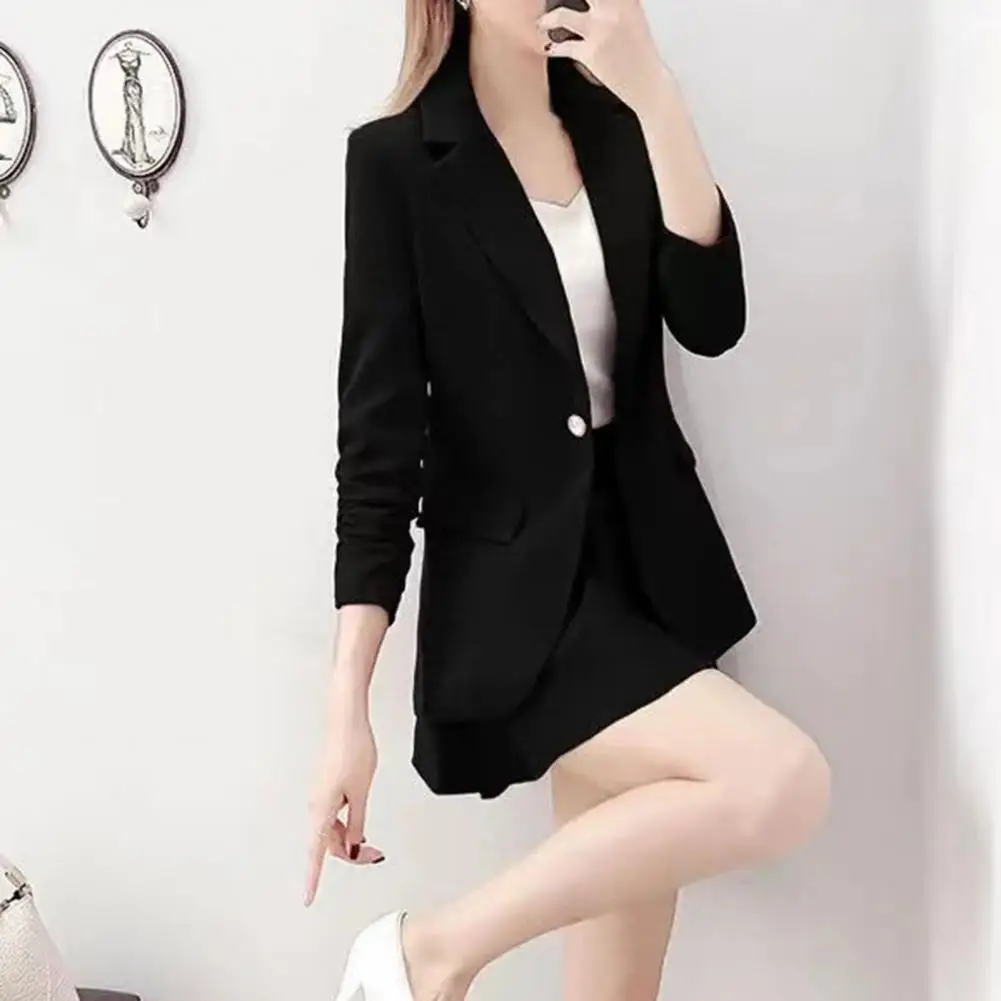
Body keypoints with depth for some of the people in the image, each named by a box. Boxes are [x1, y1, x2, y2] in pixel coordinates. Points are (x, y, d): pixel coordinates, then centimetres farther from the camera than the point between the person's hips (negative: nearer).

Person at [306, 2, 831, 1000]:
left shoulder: (614, 126, 8)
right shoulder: (398, 160, -7)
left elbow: (711, 321, -6)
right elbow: (378, 439, -12)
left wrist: (655, 97, -15)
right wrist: (347, 712, -16)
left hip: (646, 557, 6)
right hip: (518, 588, -5)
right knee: (781, 783, -25)